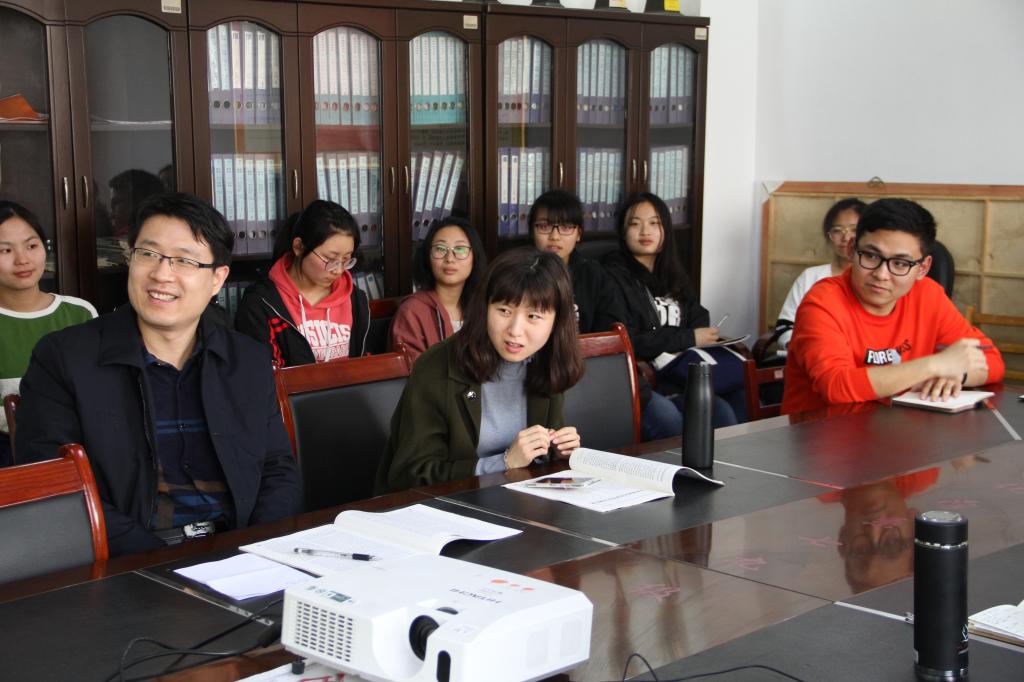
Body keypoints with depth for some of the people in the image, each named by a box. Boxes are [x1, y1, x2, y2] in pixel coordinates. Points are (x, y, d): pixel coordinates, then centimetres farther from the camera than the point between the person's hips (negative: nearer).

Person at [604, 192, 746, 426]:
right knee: (719, 411, -26)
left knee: (742, 398, -20)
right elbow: (628, 342, -12)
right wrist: (689, 338, -10)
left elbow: (698, 317, 18)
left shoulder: (672, 272, 21)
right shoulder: (615, 274, -4)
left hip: (685, 360, 7)